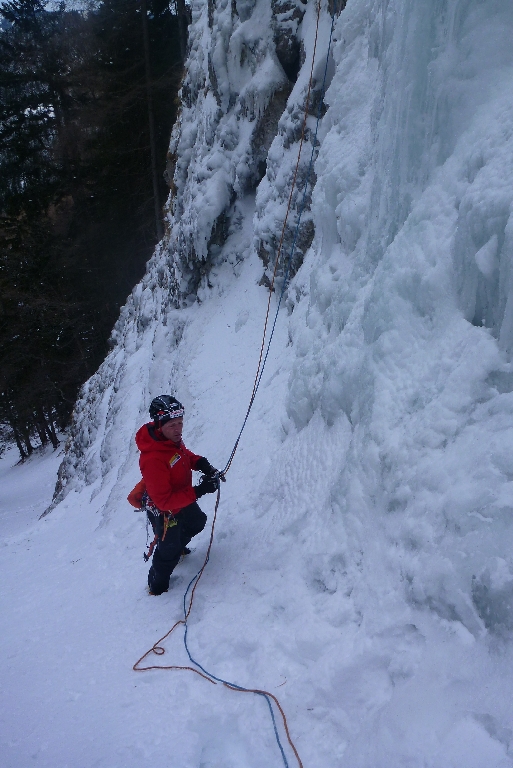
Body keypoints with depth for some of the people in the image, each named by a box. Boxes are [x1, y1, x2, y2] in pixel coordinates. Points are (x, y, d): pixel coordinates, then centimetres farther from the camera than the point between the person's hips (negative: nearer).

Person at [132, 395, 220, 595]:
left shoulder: (171, 438, -17)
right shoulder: (152, 459, -42)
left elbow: (184, 454, 6)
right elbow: (164, 501, -37)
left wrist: (202, 463, -14)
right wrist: (199, 491, -39)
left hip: (182, 498, 8)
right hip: (164, 511, -8)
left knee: (197, 522, 32)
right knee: (168, 552, 15)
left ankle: (177, 548, 62)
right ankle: (157, 585, 45)